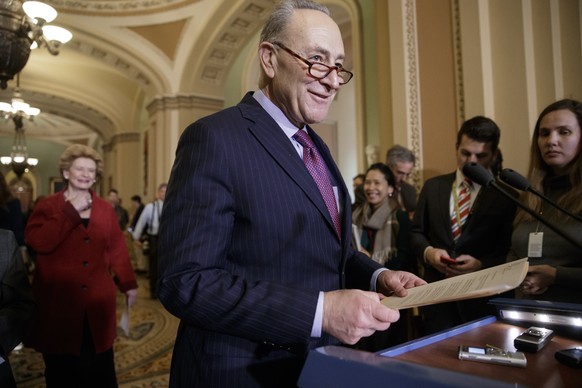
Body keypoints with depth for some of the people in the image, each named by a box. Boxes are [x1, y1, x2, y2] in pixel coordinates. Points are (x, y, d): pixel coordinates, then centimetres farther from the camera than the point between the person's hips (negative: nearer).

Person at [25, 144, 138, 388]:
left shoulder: (105, 209, 8)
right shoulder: (47, 206, 1)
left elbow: (117, 250, 10)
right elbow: (37, 241, -17)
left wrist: (128, 284, 9)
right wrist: (71, 210, -16)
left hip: (97, 305, 2)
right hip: (59, 304, -2)